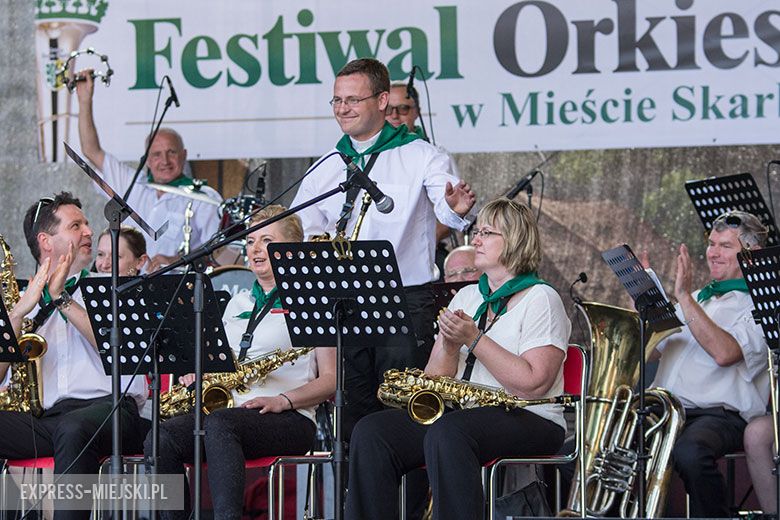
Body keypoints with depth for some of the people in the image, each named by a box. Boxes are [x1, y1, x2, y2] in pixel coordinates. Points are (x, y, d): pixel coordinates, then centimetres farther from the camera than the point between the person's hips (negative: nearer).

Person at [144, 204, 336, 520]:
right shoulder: (237, 304, 26)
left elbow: (331, 379, 0)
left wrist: (283, 400, -15)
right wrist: (198, 374, 6)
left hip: (288, 420, -6)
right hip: (230, 413, 6)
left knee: (219, 424, -39)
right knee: (160, 438, -25)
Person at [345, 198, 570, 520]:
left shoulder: (540, 299, -1)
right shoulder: (467, 296, 21)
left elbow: (533, 385, -15)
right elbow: (434, 379, 15)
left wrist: (474, 339, -13)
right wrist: (450, 346, -7)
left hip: (526, 421, -7)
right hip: (458, 412, 7)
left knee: (445, 434, -37)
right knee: (370, 432, -16)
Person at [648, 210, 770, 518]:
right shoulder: (699, 299, 28)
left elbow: (724, 352, -17)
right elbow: (649, 351, 29)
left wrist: (684, 298, -16)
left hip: (720, 414, -7)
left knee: (689, 452, -40)